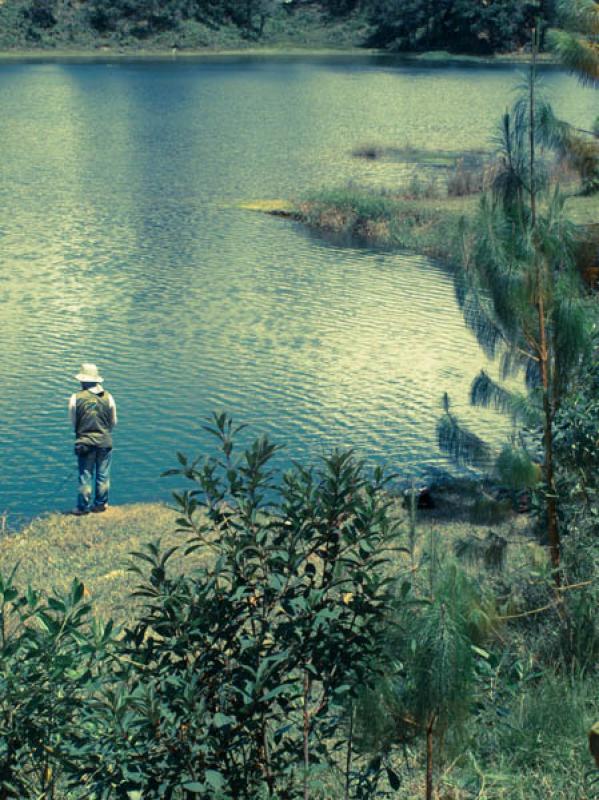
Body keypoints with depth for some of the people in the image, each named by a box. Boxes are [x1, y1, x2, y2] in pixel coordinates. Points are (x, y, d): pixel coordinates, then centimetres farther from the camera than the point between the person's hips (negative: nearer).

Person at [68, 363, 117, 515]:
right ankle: (100, 504, 19)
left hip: (84, 442, -1)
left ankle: (83, 507, 12)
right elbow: (113, 421, 6)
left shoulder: (76, 398, -9)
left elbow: (73, 421, 3)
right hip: (105, 441, 1)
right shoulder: (108, 397, -4)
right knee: (103, 475, 12)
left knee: (85, 476, 6)